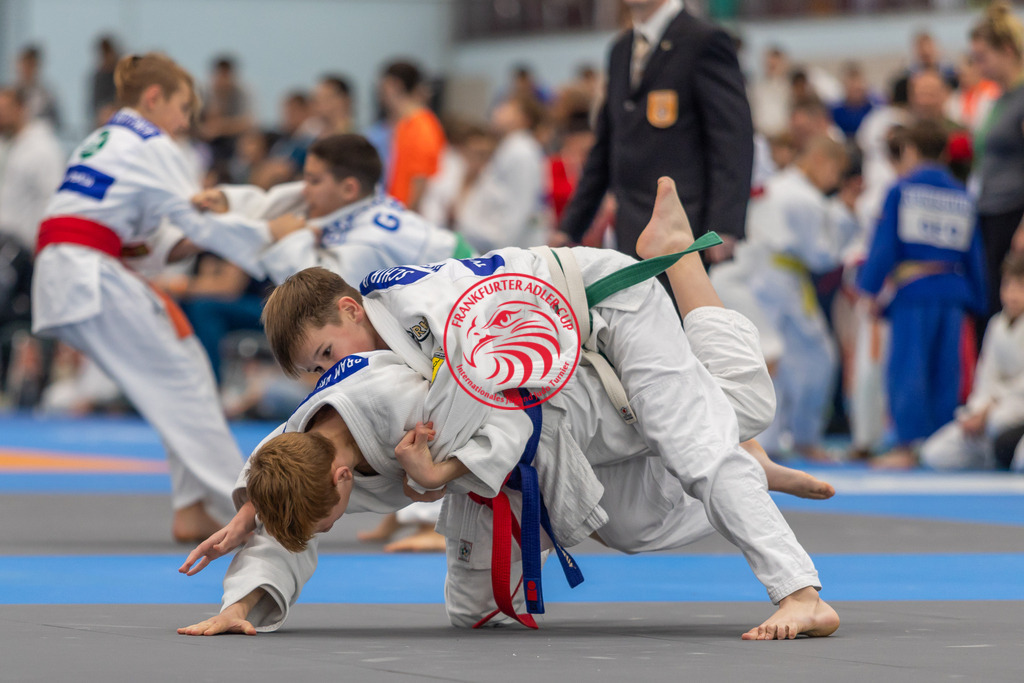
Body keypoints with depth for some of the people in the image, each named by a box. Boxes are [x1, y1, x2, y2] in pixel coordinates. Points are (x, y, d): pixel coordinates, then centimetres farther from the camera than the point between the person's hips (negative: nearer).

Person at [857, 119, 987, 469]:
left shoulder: (901, 190, -3)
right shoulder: (961, 195, 11)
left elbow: (884, 245, -5)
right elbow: (973, 253, 15)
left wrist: (868, 288, 1)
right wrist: (975, 300, 22)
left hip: (912, 290, -5)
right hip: (953, 290, 5)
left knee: (907, 370, -4)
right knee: (944, 371, 10)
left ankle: (908, 444, -9)